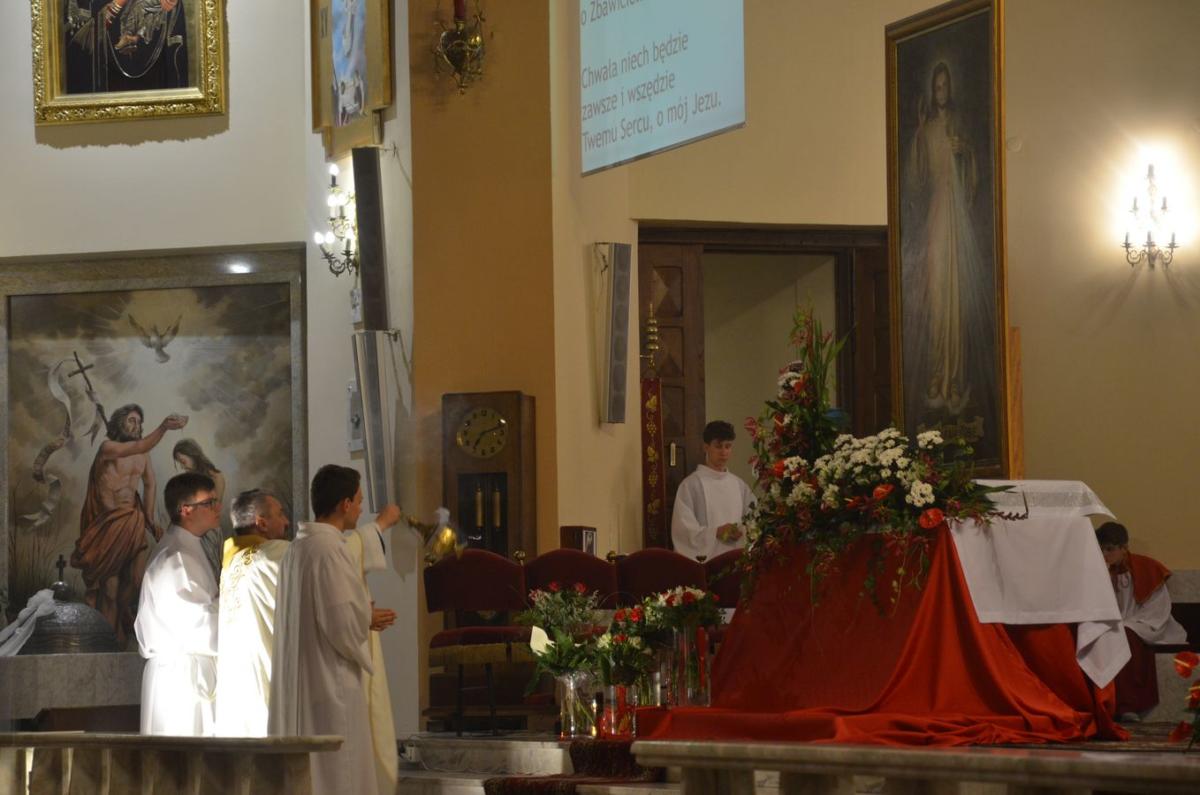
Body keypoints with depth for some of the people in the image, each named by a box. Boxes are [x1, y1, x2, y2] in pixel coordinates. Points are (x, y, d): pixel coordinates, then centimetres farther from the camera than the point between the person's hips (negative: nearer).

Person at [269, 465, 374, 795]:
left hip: (298, 682, 9)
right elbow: (345, 625, -20)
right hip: (331, 681, -9)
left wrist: (364, 617, 18)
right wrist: (367, 615, 0)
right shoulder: (329, 550, -17)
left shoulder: (297, 548, 11)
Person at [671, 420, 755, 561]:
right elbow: (683, 529, -9)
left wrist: (742, 532, -9)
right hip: (703, 561, -5)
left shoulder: (739, 485, 13)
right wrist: (715, 532, -22)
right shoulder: (691, 485, -3)